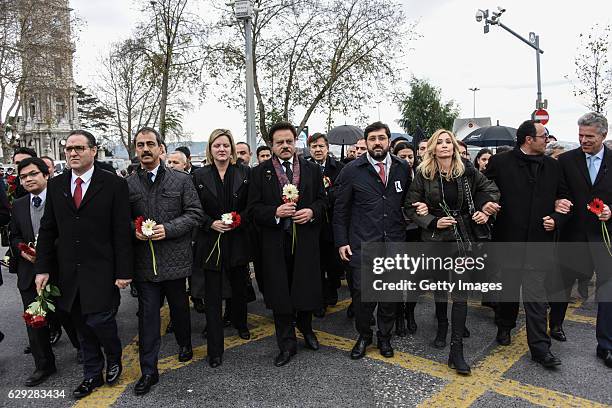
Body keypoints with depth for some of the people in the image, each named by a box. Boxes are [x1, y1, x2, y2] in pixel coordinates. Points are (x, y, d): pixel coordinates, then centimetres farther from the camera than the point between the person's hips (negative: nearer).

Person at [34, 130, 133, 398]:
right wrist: (43, 268, 3)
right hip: (68, 272, 4)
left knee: (99, 320, -6)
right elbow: (47, 229, 9)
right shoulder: (55, 184, 6)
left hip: (101, 270, -4)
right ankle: (92, 375, 31)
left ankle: (114, 359, 26)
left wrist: (123, 272, -10)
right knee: (82, 326, 13)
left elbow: (122, 231, -8)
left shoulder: (114, 184, -7)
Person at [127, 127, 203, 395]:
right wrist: (133, 230, -12)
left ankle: (185, 344, 44)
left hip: (175, 258, 0)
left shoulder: (181, 180, -2)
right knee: (147, 314, 4)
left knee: (179, 307, 18)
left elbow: (195, 214, -5)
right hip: (144, 260, 0)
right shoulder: (127, 184, 2)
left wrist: (168, 229, -17)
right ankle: (148, 371, 15)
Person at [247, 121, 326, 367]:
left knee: (307, 288, 11)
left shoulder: (312, 169, 8)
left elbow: (322, 200, 10)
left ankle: (306, 329, 39)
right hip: (276, 243, -1)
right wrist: (276, 212, -18)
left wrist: (311, 211, -11)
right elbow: (254, 208, -1)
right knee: (280, 293, 6)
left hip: (305, 240, 1)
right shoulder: (260, 173, 2)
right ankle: (287, 344, 21)